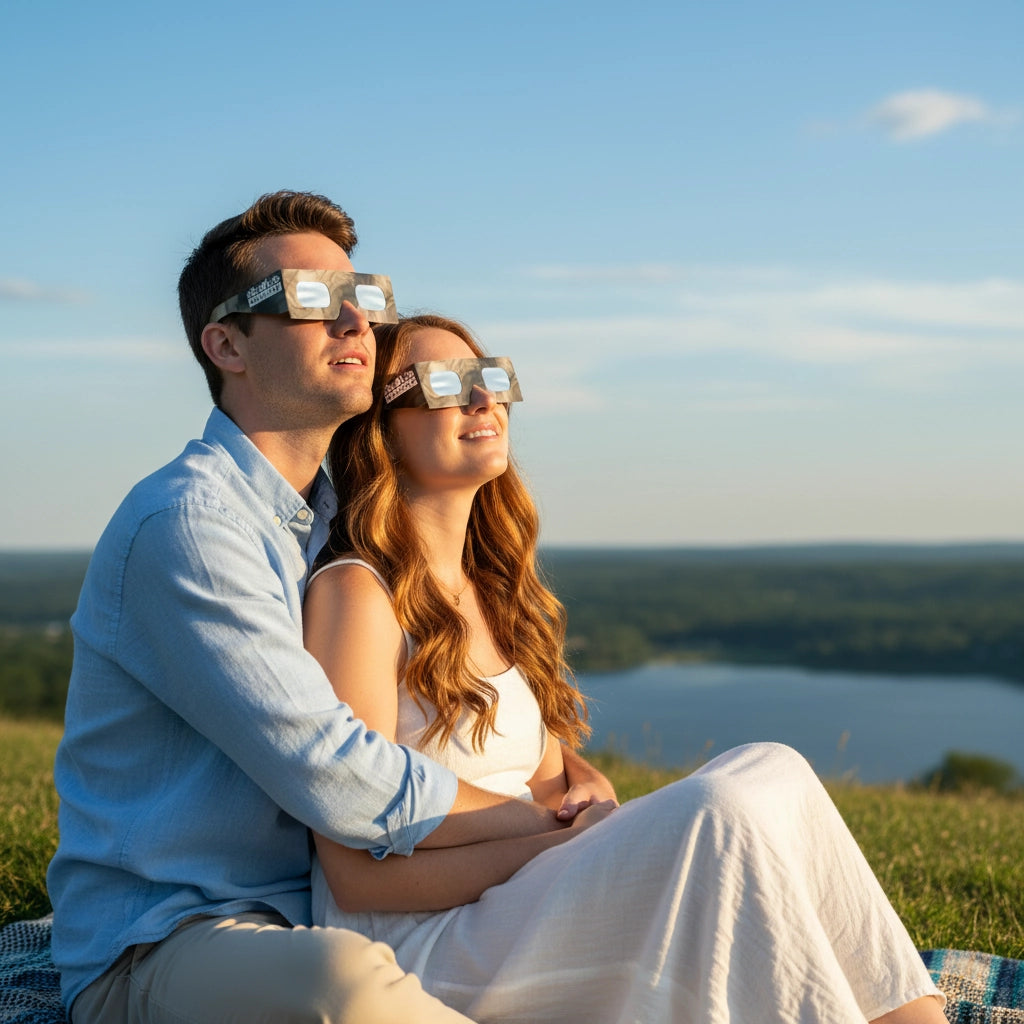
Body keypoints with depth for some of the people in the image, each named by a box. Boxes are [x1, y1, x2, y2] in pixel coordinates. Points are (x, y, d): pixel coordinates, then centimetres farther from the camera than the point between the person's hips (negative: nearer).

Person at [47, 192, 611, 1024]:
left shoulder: (335, 519, 14)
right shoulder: (186, 523, -17)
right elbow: (334, 781, -22)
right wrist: (546, 821, -10)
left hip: (315, 926, 8)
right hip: (160, 947, -8)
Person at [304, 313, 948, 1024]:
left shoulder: (496, 594, 16)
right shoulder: (356, 592, -10)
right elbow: (359, 875, -15)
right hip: (418, 955, -8)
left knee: (767, 770, -10)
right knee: (719, 811, -26)